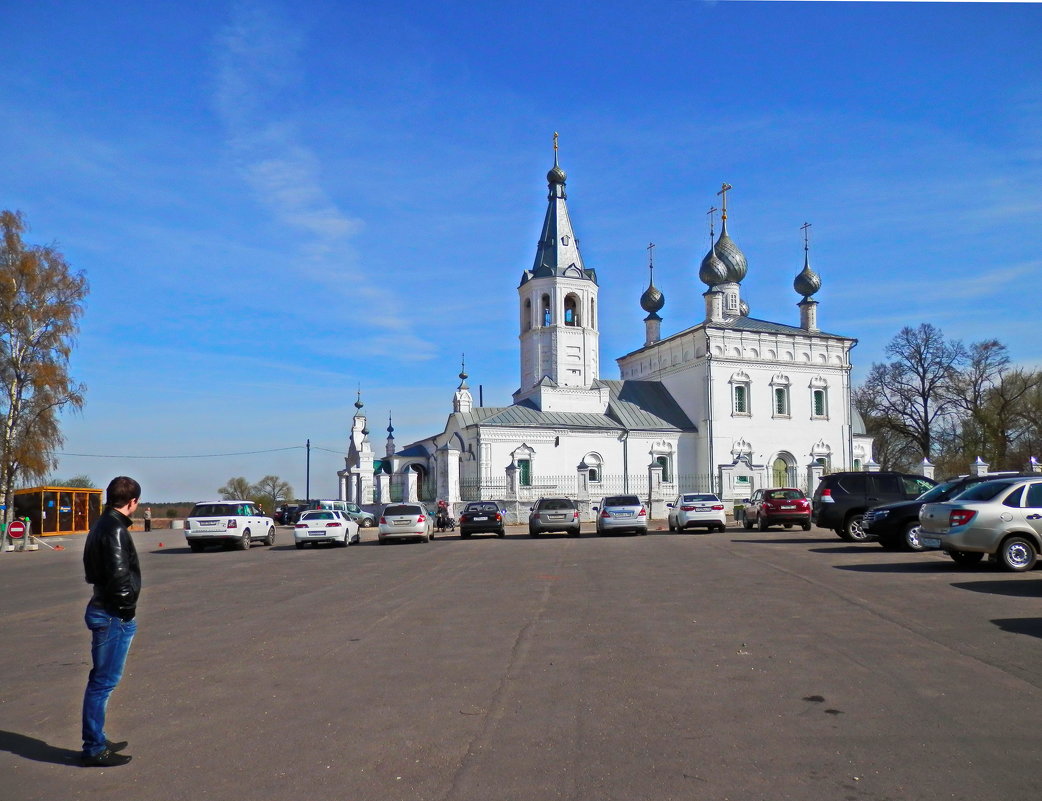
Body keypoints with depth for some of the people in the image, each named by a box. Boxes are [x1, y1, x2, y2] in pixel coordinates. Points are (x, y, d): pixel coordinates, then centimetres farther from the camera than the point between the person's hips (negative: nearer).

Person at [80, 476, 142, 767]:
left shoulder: (101, 525, 12)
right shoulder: (115, 529, -19)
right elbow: (119, 575, -24)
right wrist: (128, 609, -12)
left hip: (102, 610, 10)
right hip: (114, 616, -10)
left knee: (101, 679, 18)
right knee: (103, 681, -1)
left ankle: (96, 740, 30)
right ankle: (94, 749, 9)